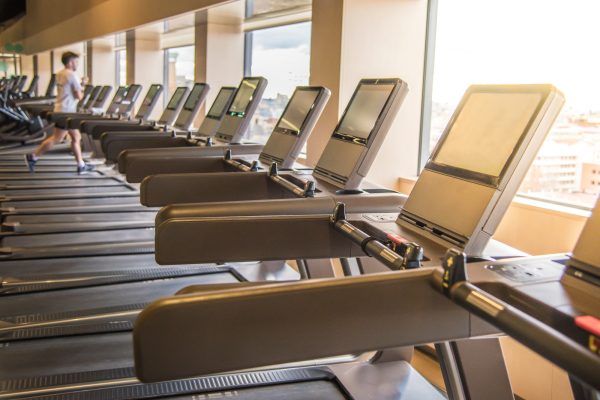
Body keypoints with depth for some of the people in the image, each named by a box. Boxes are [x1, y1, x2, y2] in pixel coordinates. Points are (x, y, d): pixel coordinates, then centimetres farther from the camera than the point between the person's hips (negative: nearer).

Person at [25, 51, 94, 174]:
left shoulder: (59, 74, 13)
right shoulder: (71, 75, -14)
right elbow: (79, 96, -15)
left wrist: (80, 84, 15)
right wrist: (82, 91, 5)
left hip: (60, 109, 10)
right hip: (66, 111, -10)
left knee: (76, 137, 11)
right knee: (57, 139, -3)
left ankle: (81, 165, 14)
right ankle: (33, 157, 3)